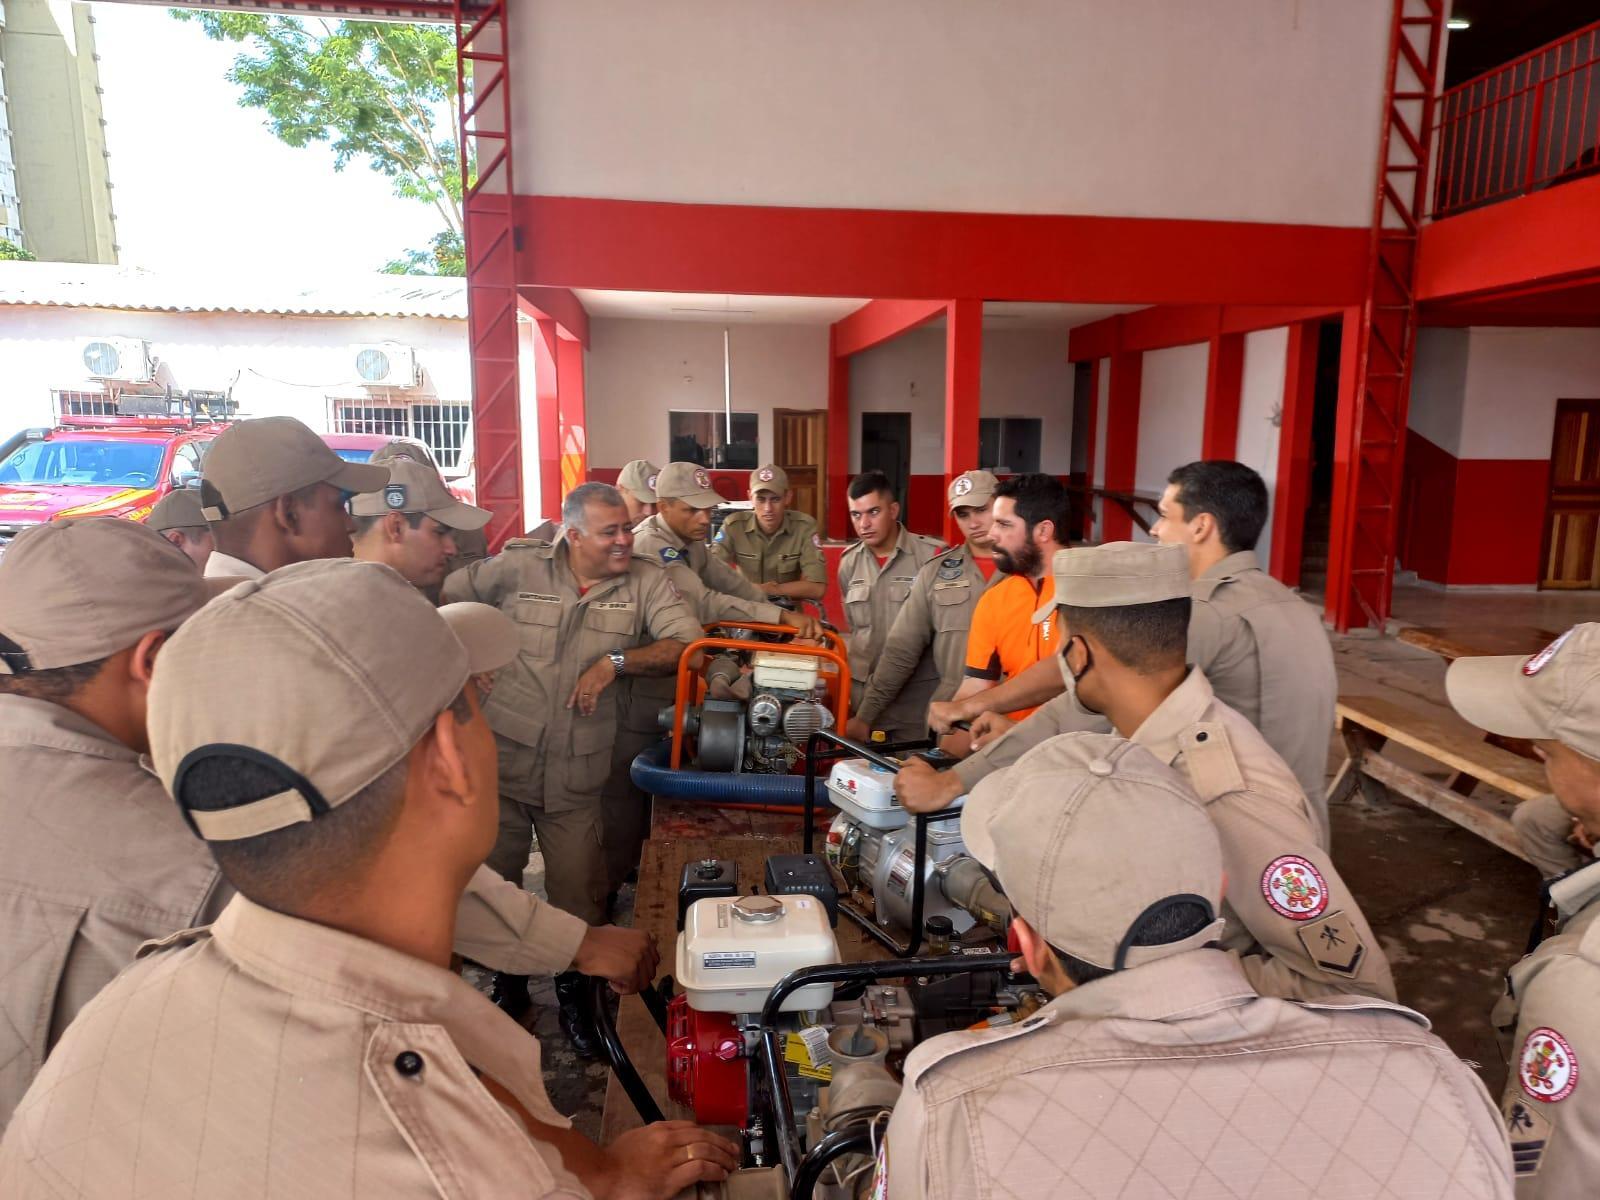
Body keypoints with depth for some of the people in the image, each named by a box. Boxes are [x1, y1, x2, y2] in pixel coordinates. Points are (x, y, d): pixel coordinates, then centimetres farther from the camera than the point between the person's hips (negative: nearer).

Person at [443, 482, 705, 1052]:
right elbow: (442, 598, 6)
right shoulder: (518, 567, -4)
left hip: (577, 775, 0)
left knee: (579, 896, 7)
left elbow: (688, 644, -13)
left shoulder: (645, 581, -4)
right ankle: (507, 981, 43)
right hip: (501, 759, 1)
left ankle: (573, 993, 35)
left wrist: (614, 663, -21)